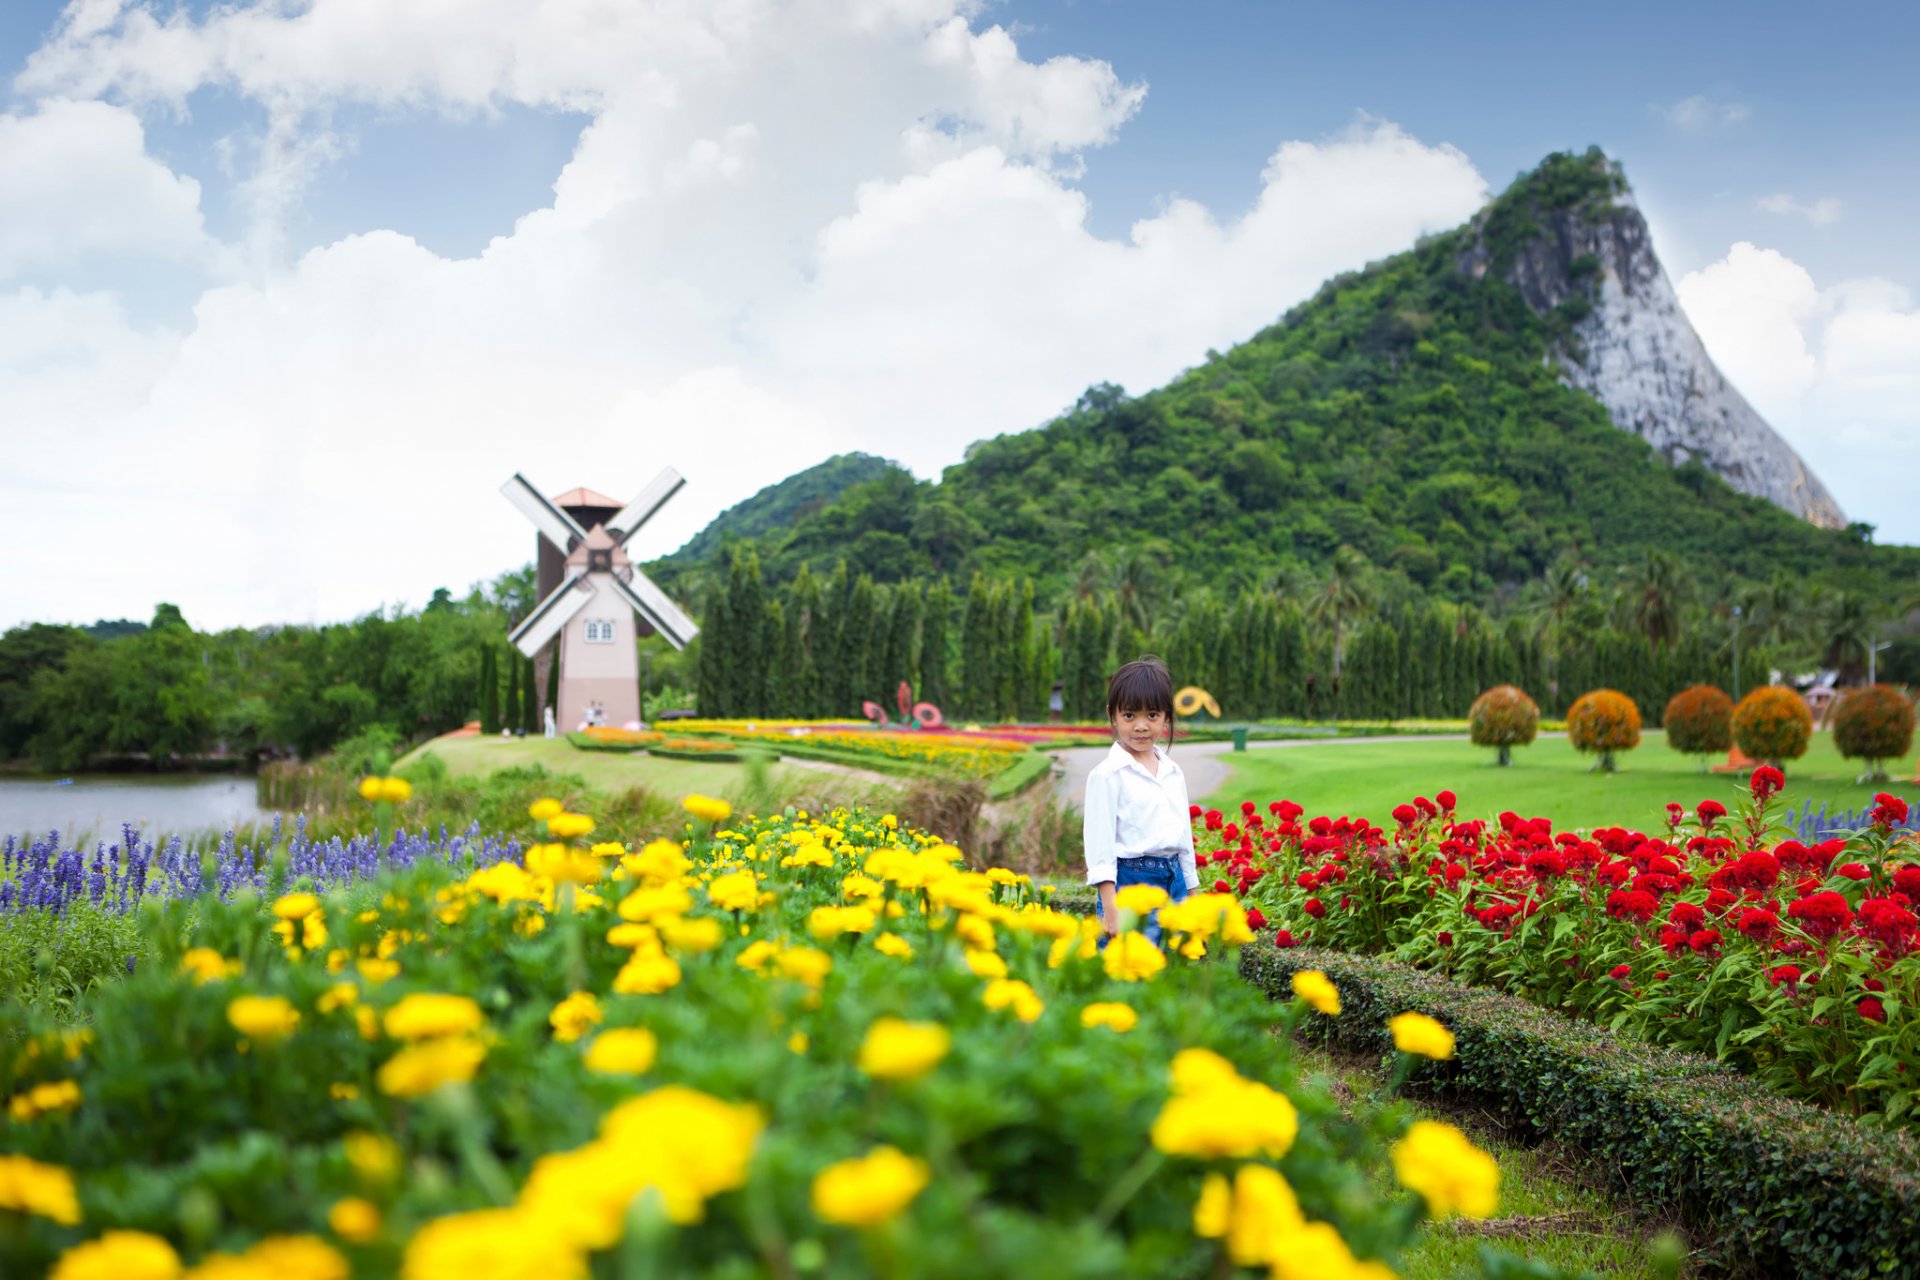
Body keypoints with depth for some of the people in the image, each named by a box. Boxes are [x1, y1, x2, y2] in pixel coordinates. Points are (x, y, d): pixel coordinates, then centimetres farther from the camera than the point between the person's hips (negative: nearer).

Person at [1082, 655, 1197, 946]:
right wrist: (1110, 907, -15)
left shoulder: (1173, 774, 14)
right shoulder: (1108, 775, -6)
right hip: (1130, 882, -6)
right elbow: (1100, 844, -9)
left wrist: (1192, 897, 19)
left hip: (1174, 884, 6)